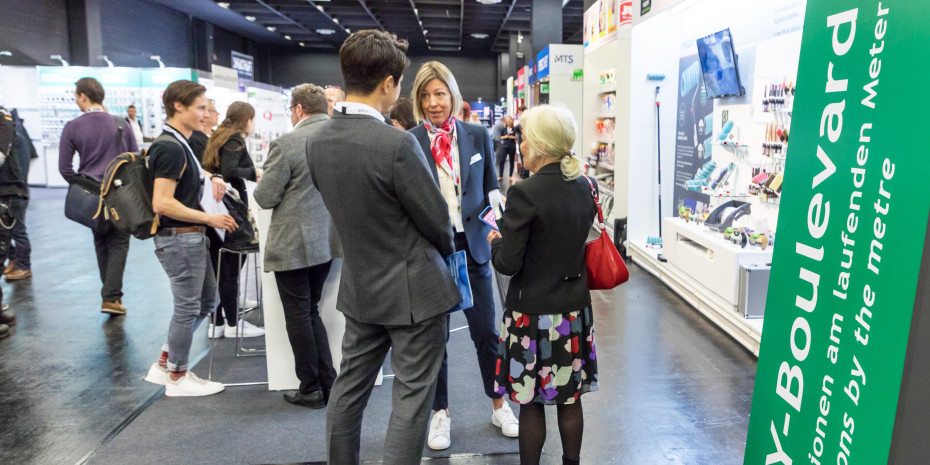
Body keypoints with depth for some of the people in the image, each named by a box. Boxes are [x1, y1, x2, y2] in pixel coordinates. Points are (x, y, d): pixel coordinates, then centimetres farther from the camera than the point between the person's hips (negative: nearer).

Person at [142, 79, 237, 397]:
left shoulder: (179, 144, 13)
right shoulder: (170, 148, -19)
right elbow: (162, 203, -25)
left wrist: (207, 177, 13)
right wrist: (209, 218, -20)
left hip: (190, 237, 10)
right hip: (179, 239, -10)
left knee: (205, 300, 18)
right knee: (188, 308, 2)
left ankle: (165, 364, 28)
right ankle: (177, 377, 19)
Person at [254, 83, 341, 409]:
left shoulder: (286, 143, -16)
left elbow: (265, 198, -12)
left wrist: (264, 182, 10)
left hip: (293, 244, -6)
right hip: (327, 240, 6)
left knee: (299, 316, 7)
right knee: (311, 312, 19)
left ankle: (312, 389, 17)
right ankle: (328, 382, 22)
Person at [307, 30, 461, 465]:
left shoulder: (317, 141, -2)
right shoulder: (397, 143, -23)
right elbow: (436, 218, -14)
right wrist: (446, 250, 8)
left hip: (359, 286, 7)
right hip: (412, 289, -7)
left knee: (349, 387, 20)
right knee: (411, 397, 5)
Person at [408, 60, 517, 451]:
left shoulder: (478, 136, 3)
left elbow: (490, 187, 11)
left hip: (471, 245, 2)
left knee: (486, 330, 9)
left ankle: (499, 405, 31)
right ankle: (440, 413, 30)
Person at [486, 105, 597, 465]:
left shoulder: (525, 194, -20)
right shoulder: (584, 188, 0)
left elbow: (508, 263, -18)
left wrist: (496, 242, 2)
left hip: (534, 313, -6)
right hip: (575, 307, 6)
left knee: (530, 402, 9)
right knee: (570, 399, 18)